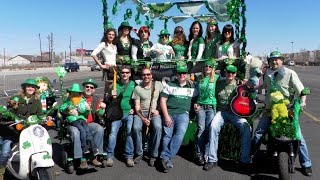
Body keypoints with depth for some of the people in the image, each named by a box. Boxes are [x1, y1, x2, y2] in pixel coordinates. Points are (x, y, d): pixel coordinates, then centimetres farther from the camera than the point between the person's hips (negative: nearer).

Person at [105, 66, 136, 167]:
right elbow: (108, 100, 16)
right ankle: (109, 156, -8)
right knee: (113, 132, -16)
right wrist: (111, 95, -5)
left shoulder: (133, 84, 10)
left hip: (129, 113, -1)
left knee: (130, 131, -21)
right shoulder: (116, 85, 13)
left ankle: (129, 156, -13)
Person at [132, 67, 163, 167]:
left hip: (154, 113, 0)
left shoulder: (158, 85, 8)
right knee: (136, 127, -29)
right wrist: (143, 118, -13)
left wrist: (158, 110, -5)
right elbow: (137, 106, 1)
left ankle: (153, 155, -18)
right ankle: (139, 153, -8)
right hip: (141, 113, 1)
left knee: (158, 127, -32)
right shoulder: (137, 88, 6)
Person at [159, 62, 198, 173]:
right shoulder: (170, 85, 13)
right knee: (167, 135, -13)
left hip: (183, 114, -1)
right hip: (169, 113, 1)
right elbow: (162, 100, 6)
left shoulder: (192, 87, 17)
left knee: (180, 133, -24)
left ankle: (165, 158, -25)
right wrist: (166, 116, -4)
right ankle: (167, 160, -10)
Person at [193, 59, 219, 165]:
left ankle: (207, 154, -1)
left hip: (211, 107, -2)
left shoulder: (216, 78, 8)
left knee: (209, 130, -8)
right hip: (200, 107, 2)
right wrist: (195, 103, 9)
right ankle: (200, 155, -1)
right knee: (201, 129, -5)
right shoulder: (200, 79, 16)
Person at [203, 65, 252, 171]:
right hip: (222, 112, 0)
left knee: (246, 128, -28)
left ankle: (245, 160, -15)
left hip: (236, 113, 0)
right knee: (213, 126, -30)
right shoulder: (219, 83, 11)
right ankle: (212, 160, -23)